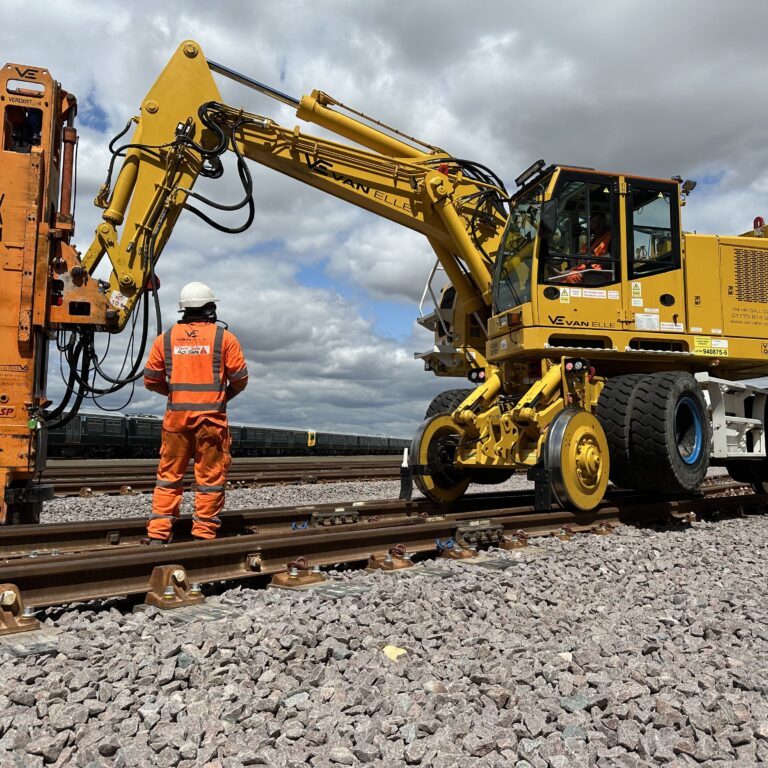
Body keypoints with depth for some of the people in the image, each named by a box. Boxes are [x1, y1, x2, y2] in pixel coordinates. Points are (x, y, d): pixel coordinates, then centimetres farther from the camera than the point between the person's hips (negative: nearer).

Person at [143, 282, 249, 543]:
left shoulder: (166, 338, 7)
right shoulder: (224, 337, -1)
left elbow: (151, 380, 9)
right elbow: (240, 379, -1)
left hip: (176, 416, 3)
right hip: (211, 417, -3)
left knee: (169, 475, 12)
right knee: (210, 478, 5)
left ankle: (158, 533, 12)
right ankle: (204, 533, 9)